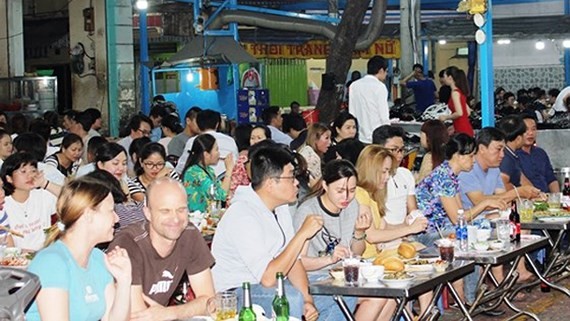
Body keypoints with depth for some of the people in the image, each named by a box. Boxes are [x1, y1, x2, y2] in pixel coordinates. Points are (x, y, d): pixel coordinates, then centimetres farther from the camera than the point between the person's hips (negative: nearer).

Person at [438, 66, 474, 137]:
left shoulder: (455, 92, -12)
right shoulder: (460, 91, 15)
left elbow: (459, 113, -21)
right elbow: (468, 112, 20)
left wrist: (446, 117, -7)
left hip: (462, 130, -9)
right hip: (466, 128, 9)